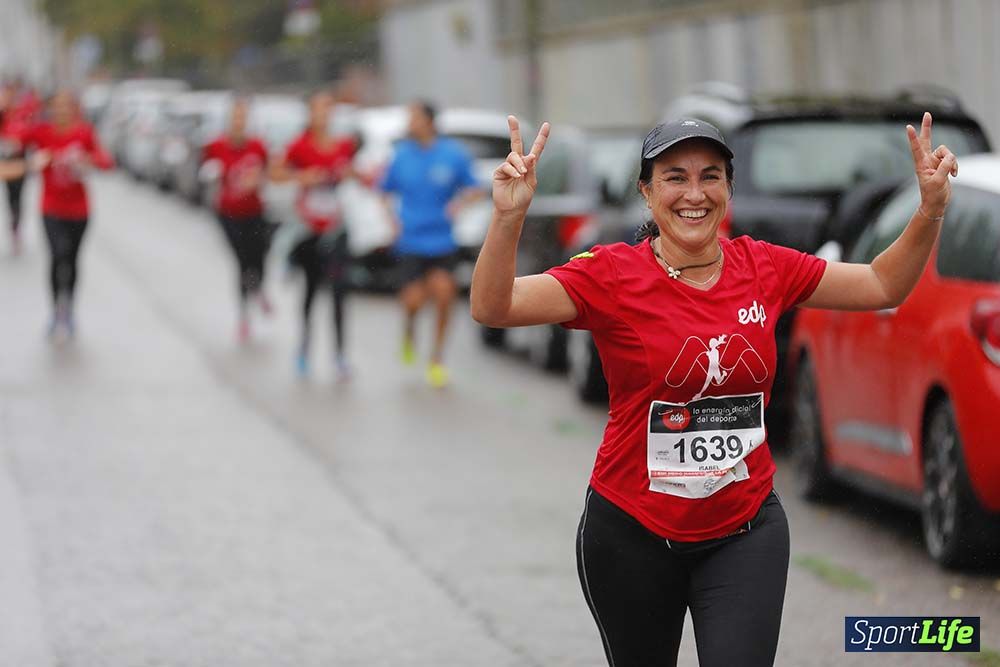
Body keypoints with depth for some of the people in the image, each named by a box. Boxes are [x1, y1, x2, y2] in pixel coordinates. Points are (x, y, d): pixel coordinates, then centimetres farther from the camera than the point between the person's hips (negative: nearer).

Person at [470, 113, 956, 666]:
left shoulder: (764, 268, -1)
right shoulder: (613, 274, -12)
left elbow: (883, 287, 9)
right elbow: (492, 308, -23)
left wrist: (931, 210, -5)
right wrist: (507, 219, -39)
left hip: (746, 531, 2)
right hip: (632, 533, -1)